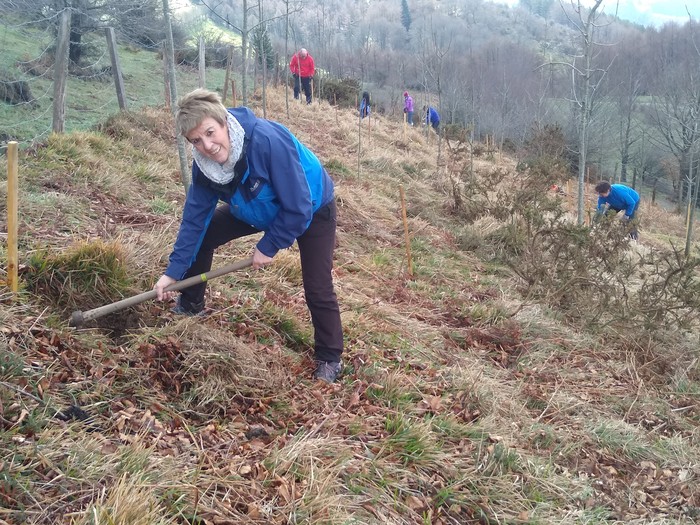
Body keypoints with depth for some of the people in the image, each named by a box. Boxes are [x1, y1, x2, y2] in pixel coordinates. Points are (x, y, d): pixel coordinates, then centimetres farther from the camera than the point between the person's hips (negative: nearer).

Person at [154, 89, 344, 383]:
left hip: (312, 208, -6)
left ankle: (330, 361, 13)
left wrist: (268, 246, -22)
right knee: (201, 236, 0)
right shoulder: (205, 162, -20)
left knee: (318, 290, -9)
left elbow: (299, 208, -34)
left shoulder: (268, 141, -40)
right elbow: (195, 216, -11)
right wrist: (173, 271, -13)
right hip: (260, 210, 6)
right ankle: (190, 307, 22)